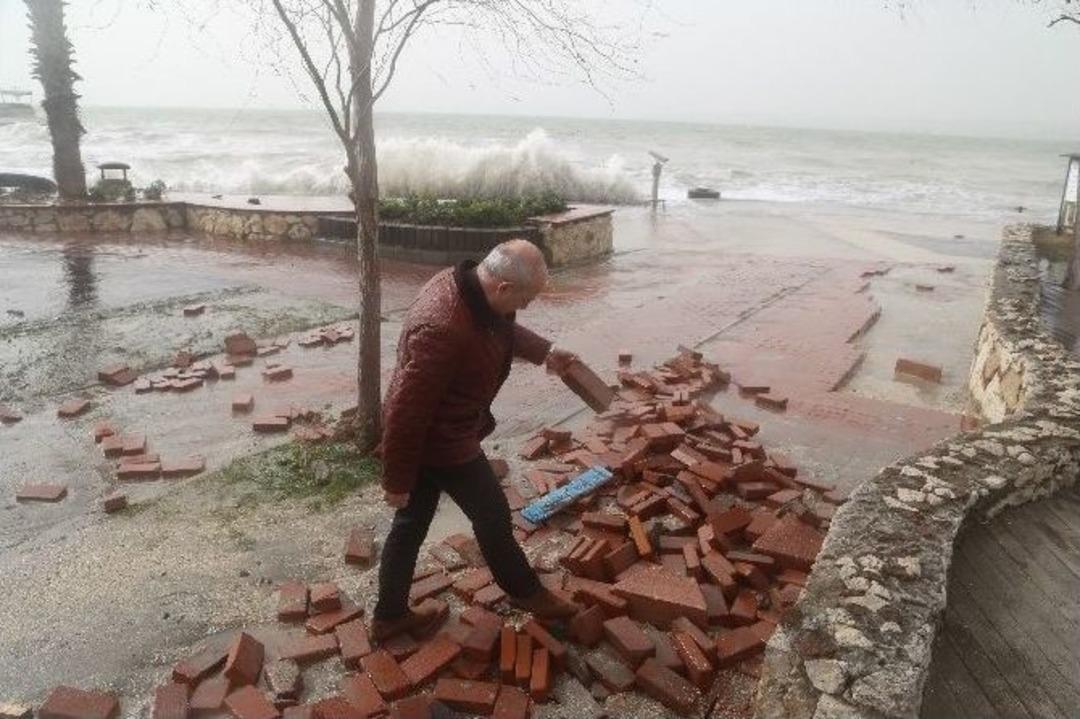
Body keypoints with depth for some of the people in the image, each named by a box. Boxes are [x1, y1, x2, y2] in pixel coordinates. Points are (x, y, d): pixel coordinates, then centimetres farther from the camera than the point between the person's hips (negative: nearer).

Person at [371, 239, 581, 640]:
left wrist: (544, 351, 11)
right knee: (492, 515, 13)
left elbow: (504, 328, 18)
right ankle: (525, 591, 38)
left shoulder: (470, 286, -6)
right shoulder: (444, 330, -37)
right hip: (441, 442, -9)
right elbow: (407, 411, -30)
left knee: (412, 521, 20)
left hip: (427, 433, 9)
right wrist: (397, 480, -21)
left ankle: (390, 615, 37)